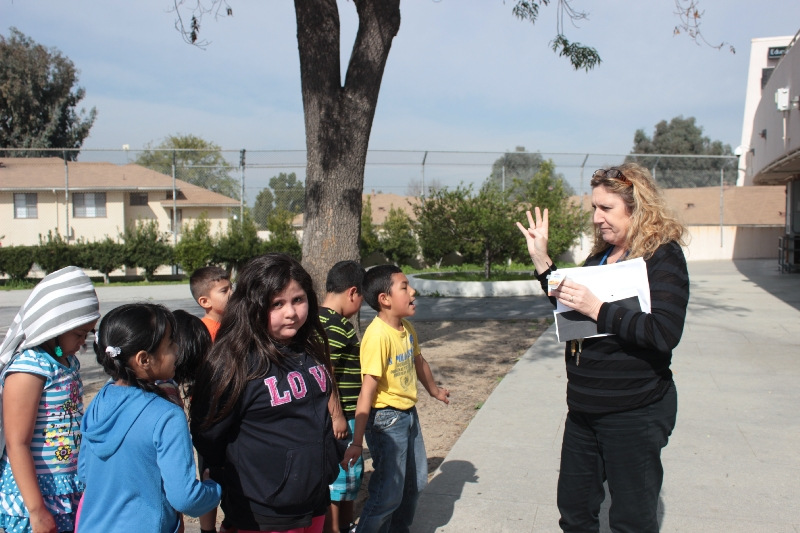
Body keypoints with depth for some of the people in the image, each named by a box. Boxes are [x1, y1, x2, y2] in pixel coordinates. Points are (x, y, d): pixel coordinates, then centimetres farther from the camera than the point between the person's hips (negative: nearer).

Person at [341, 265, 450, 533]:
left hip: (409, 413, 9)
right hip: (386, 419, -9)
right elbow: (367, 390, -28)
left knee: (415, 482, 21)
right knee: (389, 493, -4)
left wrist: (434, 390, 37)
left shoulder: (406, 328, 1)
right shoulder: (378, 335, -25)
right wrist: (357, 442, -26)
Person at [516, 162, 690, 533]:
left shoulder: (662, 256, -14)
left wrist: (597, 309, -27)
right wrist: (541, 260, 7)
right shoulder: (600, 255, 9)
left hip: (634, 413, -7)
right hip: (584, 408, 8)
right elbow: (567, 308, 17)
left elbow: (665, 332, -25)